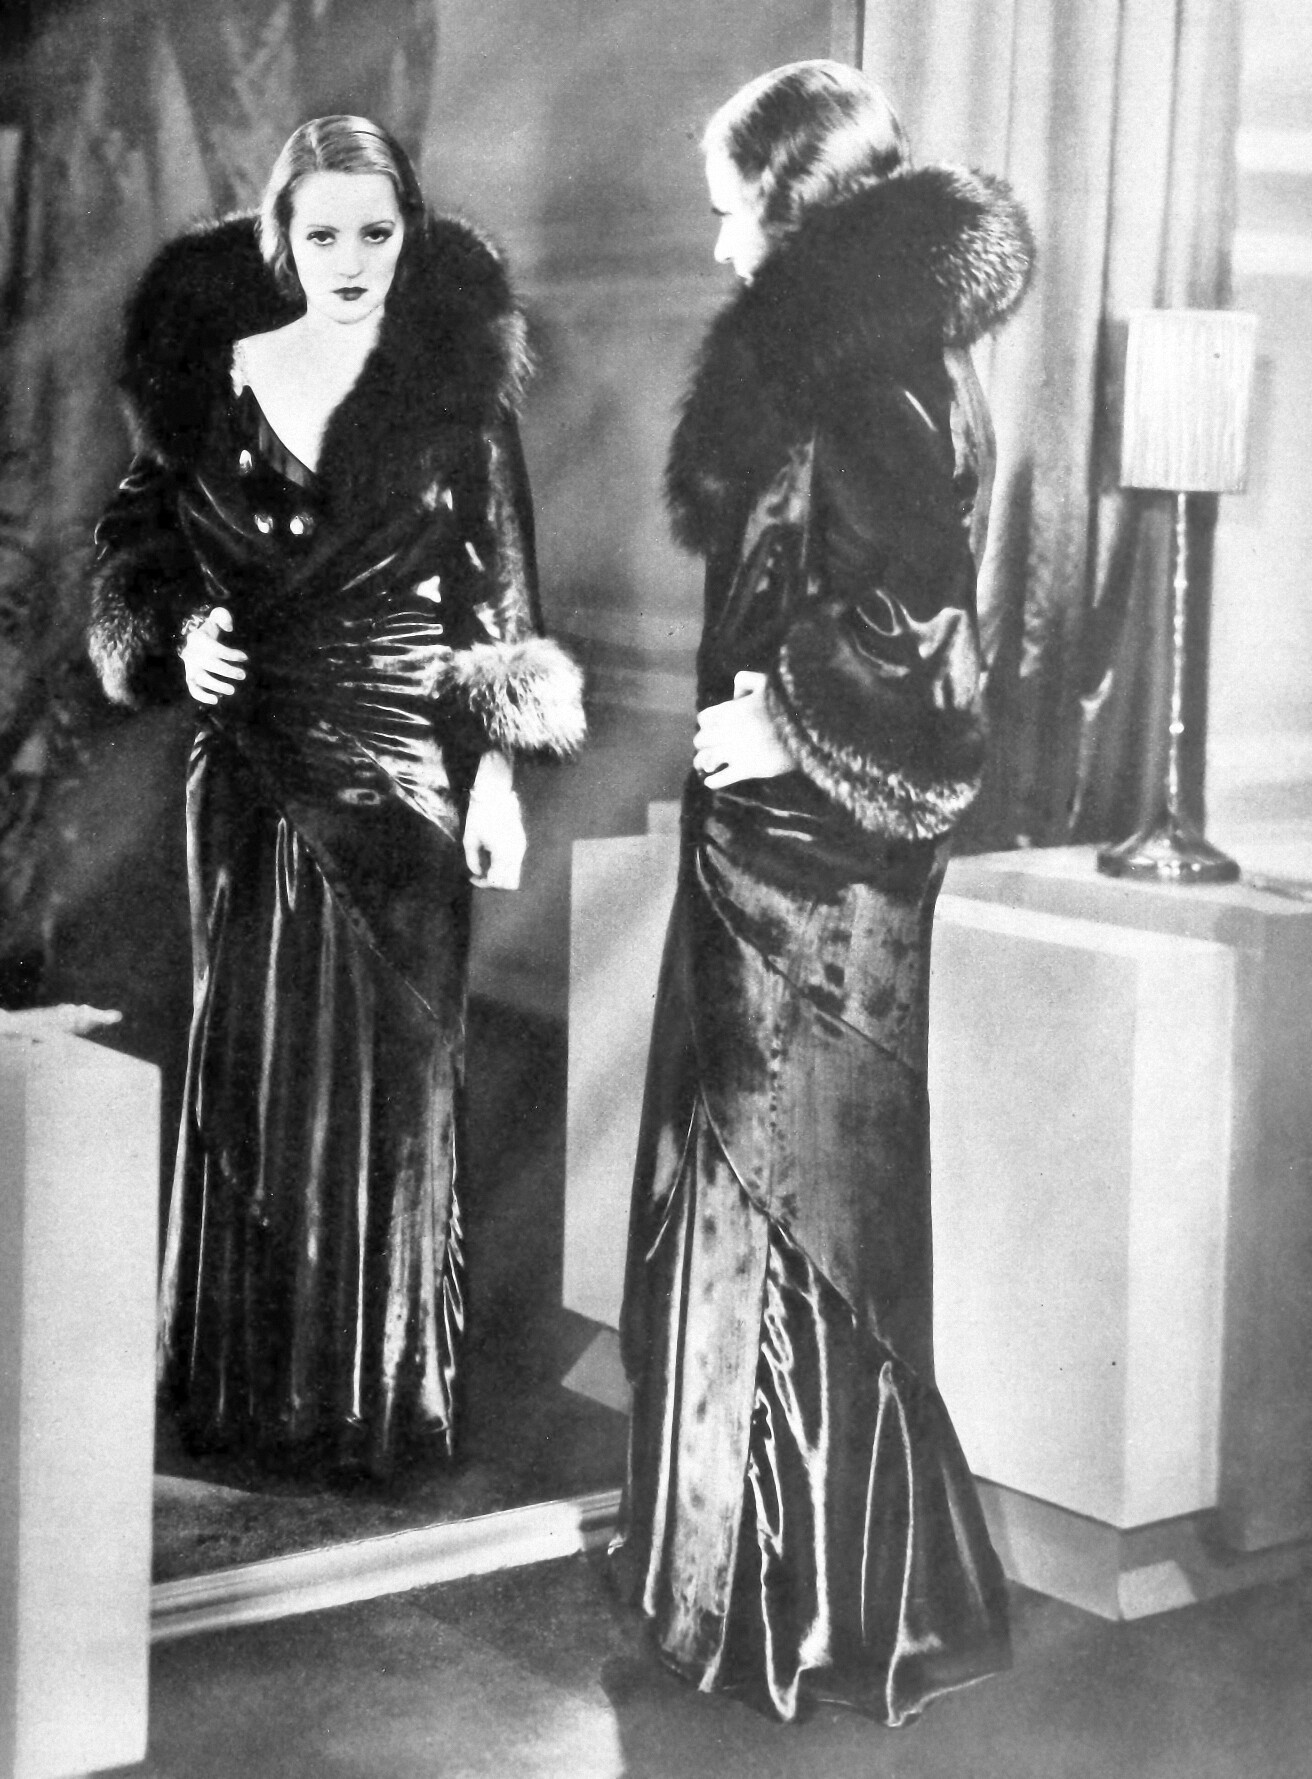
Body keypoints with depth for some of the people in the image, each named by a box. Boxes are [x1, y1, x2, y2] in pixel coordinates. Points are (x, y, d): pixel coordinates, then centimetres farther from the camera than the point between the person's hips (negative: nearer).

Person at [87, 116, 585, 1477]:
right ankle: (251, 1392, 17)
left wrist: (497, 774, -4)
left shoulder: (454, 394, 0)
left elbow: (499, 594, 1)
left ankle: (380, 1399, 14)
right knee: (249, 1069, 4)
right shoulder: (220, 381, 5)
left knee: (393, 1081, 1)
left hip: (407, 773, -2)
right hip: (252, 774, 2)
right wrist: (181, 639, -7)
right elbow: (145, 556, 13)